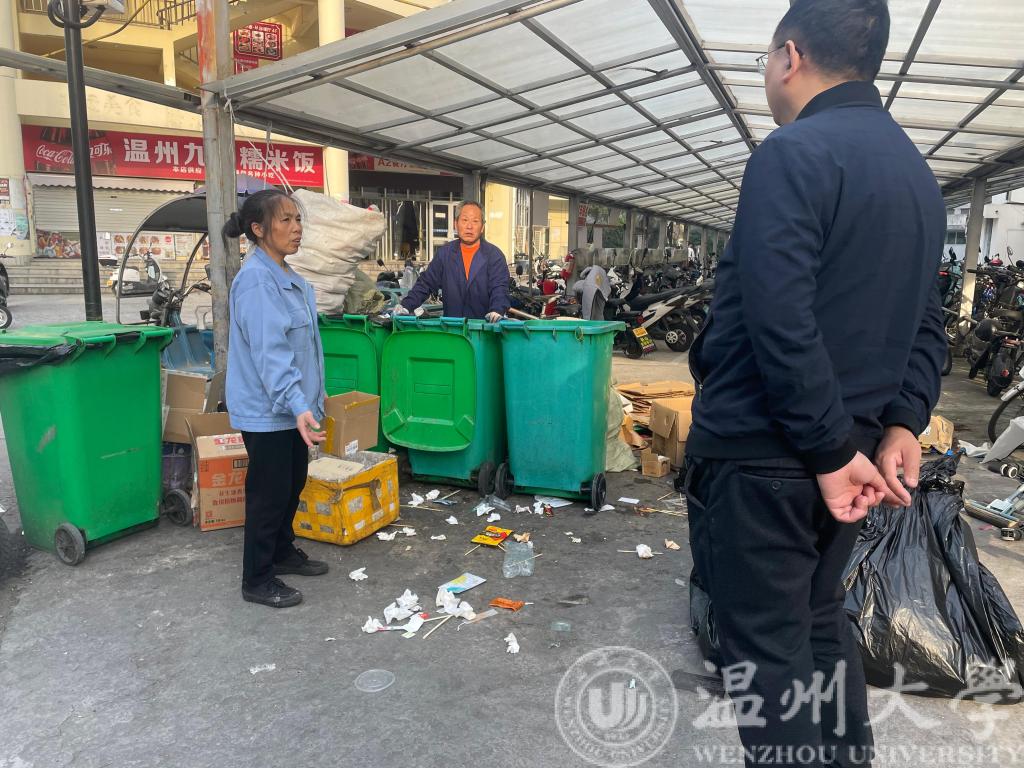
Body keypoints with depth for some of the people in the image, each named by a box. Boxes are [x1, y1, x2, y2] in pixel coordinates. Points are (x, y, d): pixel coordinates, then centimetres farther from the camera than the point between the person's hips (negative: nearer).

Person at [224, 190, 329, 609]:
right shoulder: (255, 280, -19)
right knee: (269, 492, 3)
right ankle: (257, 579, 19)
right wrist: (296, 405, -35)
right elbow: (269, 351, -28)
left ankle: (283, 551, 40)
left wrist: (309, 400, 19)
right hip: (266, 411, -9)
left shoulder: (290, 278, 10)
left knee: (293, 484, 20)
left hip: (293, 407, 9)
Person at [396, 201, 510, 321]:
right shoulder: (444, 253, 11)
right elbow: (426, 283, 11)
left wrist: (497, 310, -27)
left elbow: (499, 288, -6)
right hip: (450, 324, 2)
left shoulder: (495, 255, 3)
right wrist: (406, 305, -3)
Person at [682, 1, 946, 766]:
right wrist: (901, 423, 4)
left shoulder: (793, 154, -13)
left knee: (766, 647, 4)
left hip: (761, 452, -8)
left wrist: (832, 450, -15)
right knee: (820, 623, 22)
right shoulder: (916, 169, 14)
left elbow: (780, 322, -22)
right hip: (841, 448, 9)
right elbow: (925, 323, 12)